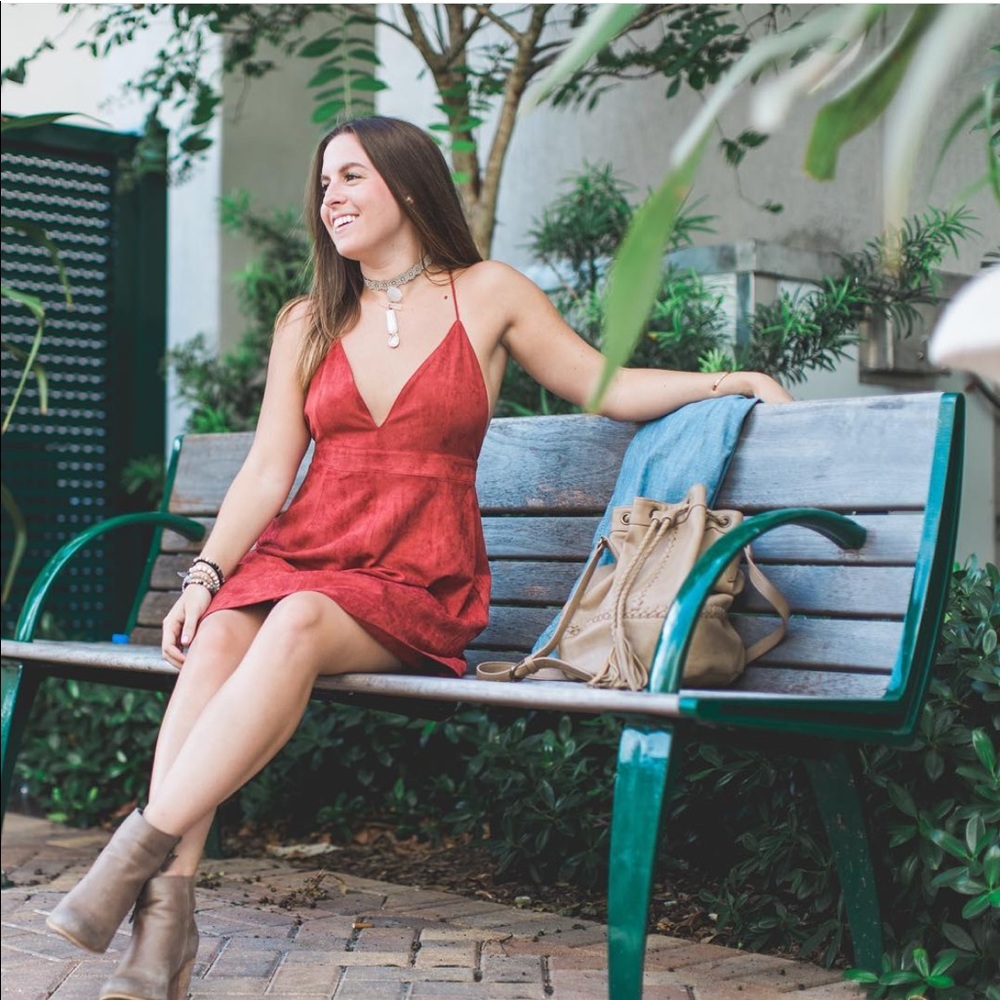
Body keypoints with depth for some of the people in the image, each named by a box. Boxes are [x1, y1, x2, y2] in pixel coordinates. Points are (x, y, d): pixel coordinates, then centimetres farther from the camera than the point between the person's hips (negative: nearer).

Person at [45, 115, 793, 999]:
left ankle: (143, 848, -36)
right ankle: (168, 910, -36)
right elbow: (267, 472, 9)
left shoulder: (489, 295, 9)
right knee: (216, 642, -31)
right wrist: (206, 572, -5)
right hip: (298, 552, 3)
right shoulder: (308, 322, 16)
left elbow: (607, 386, 13)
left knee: (300, 625, -36)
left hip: (415, 583, -3)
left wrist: (732, 379, 1)